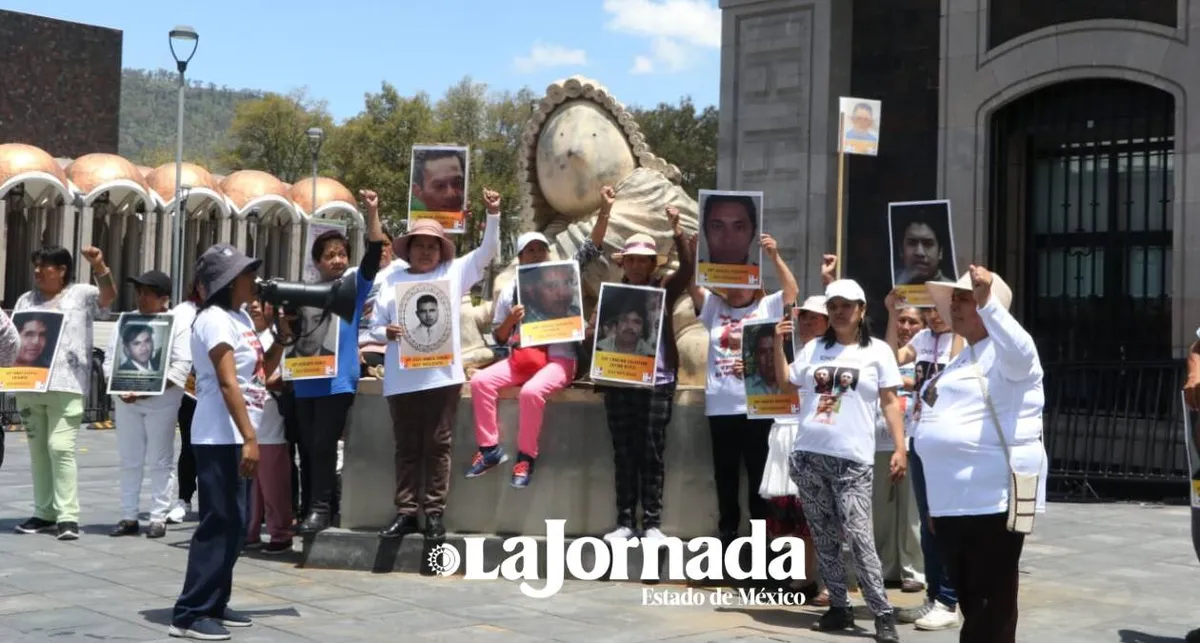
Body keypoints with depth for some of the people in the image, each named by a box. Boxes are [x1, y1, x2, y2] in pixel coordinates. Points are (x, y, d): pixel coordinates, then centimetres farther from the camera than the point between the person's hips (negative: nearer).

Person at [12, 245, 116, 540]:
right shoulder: (25, 301, 18)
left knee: (60, 447, -13)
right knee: (38, 449, 9)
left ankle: (68, 516, -11)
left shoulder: (81, 294, 4)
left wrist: (99, 267, -29)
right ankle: (44, 513, 16)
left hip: (65, 386, -5)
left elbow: (109, 297, -14)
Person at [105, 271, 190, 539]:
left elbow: (181, 366, -13)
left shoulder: (177, 324, -4)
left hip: (160, 401, -5)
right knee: (129, 460, 9)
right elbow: (110, 357, 7)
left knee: (160, 461, 1)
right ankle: (129, 517, 17)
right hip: (126, 399, 5)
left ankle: (158, 518, 6)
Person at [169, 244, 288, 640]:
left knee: (234, 525, 12)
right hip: (220, 438, -10)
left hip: (236, 437, 10)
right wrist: (249, 438, -24)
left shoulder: (240, 317, 15)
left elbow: (262, 371, 20)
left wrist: (282, 337, 6)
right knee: (218, 524, -9)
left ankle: (214, 605, 19)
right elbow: (228, 384, -20)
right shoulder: (215, 319, -13)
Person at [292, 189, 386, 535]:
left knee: (323, 444, -8)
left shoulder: (354, 287, 4)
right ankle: (311, 507, 15)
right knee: (307, 447, 7)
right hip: (307, 380, 4)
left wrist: (372, 213, -17)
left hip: (338, 380, -4)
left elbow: (374, 252, -9)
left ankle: (321, 508, -3)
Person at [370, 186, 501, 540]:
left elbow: (488, 251, 8)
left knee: (437, 446, 1)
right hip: (402, 378, 1)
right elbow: (374, 326, 12)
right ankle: (406, 513, 11)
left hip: (442, 374, -1)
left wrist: (493, 214, -3)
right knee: (407, 447, 6)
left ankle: (434, 513, 6)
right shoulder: (393, 280, 11)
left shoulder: (454, 272, 9)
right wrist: (387, 332, -10)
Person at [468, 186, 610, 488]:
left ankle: (526, 456, -16)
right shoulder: (509, 291, 12)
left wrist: (605, 210, -10)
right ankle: (490, 448, -9)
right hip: (522, 357, 4)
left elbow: (591, 249, -1)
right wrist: (510, 321, -10)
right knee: (480, 381, -19)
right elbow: (499, 338, 12)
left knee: (531, 391, -33)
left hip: (559, 358, -4)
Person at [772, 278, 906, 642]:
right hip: (808, 455, 4)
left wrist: (900, 449, -4)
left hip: (852, 459, -4)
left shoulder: (877, 350, 5)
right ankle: (839, 607, 16)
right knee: (824, 537, 7)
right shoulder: (814, 348, 13)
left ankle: (883, 614, -6)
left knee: (859, 537, -11)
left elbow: (890, 402, 3)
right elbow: (785, 382, 17)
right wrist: (778, 343, 7)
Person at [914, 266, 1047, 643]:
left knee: (992, 608, -5)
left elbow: (1021, 352, -32)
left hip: (994, 499, -9)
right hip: (954, 500, 9)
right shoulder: (961, 359, 22)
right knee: (970, 602, 16)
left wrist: (986, 300, -40)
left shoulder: (1005, 354, -6)